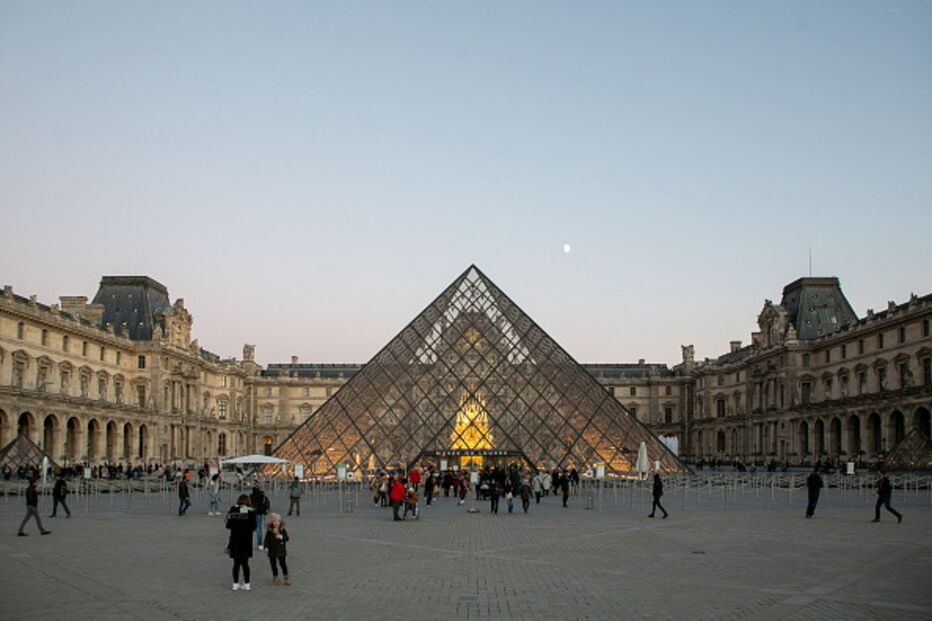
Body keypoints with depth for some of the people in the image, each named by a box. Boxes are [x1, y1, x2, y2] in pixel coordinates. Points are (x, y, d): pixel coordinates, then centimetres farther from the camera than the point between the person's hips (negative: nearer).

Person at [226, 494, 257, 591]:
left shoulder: (233, 510, -7)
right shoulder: (251, 512, -9)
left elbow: (228, 525, -6)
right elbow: (253, 527, -9)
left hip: (235, 540, 0)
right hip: (246, 541, 0)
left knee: (236, 563, 11)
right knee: (245, 563, 9)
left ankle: (236, 583, 15)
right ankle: (246, 584, 12)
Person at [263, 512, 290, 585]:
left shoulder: (283, 530, -4)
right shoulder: (269, 531, -4)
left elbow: (287, 538, -4)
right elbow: (266, 540, -4)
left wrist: (282, 537, -22)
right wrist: (266, 547, -17)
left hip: (281, 551, -1)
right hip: (272, 551, 1)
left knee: (283, 564, 4)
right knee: (273, 565, 9)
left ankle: (286, 577, 15)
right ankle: (275, 577, 22)